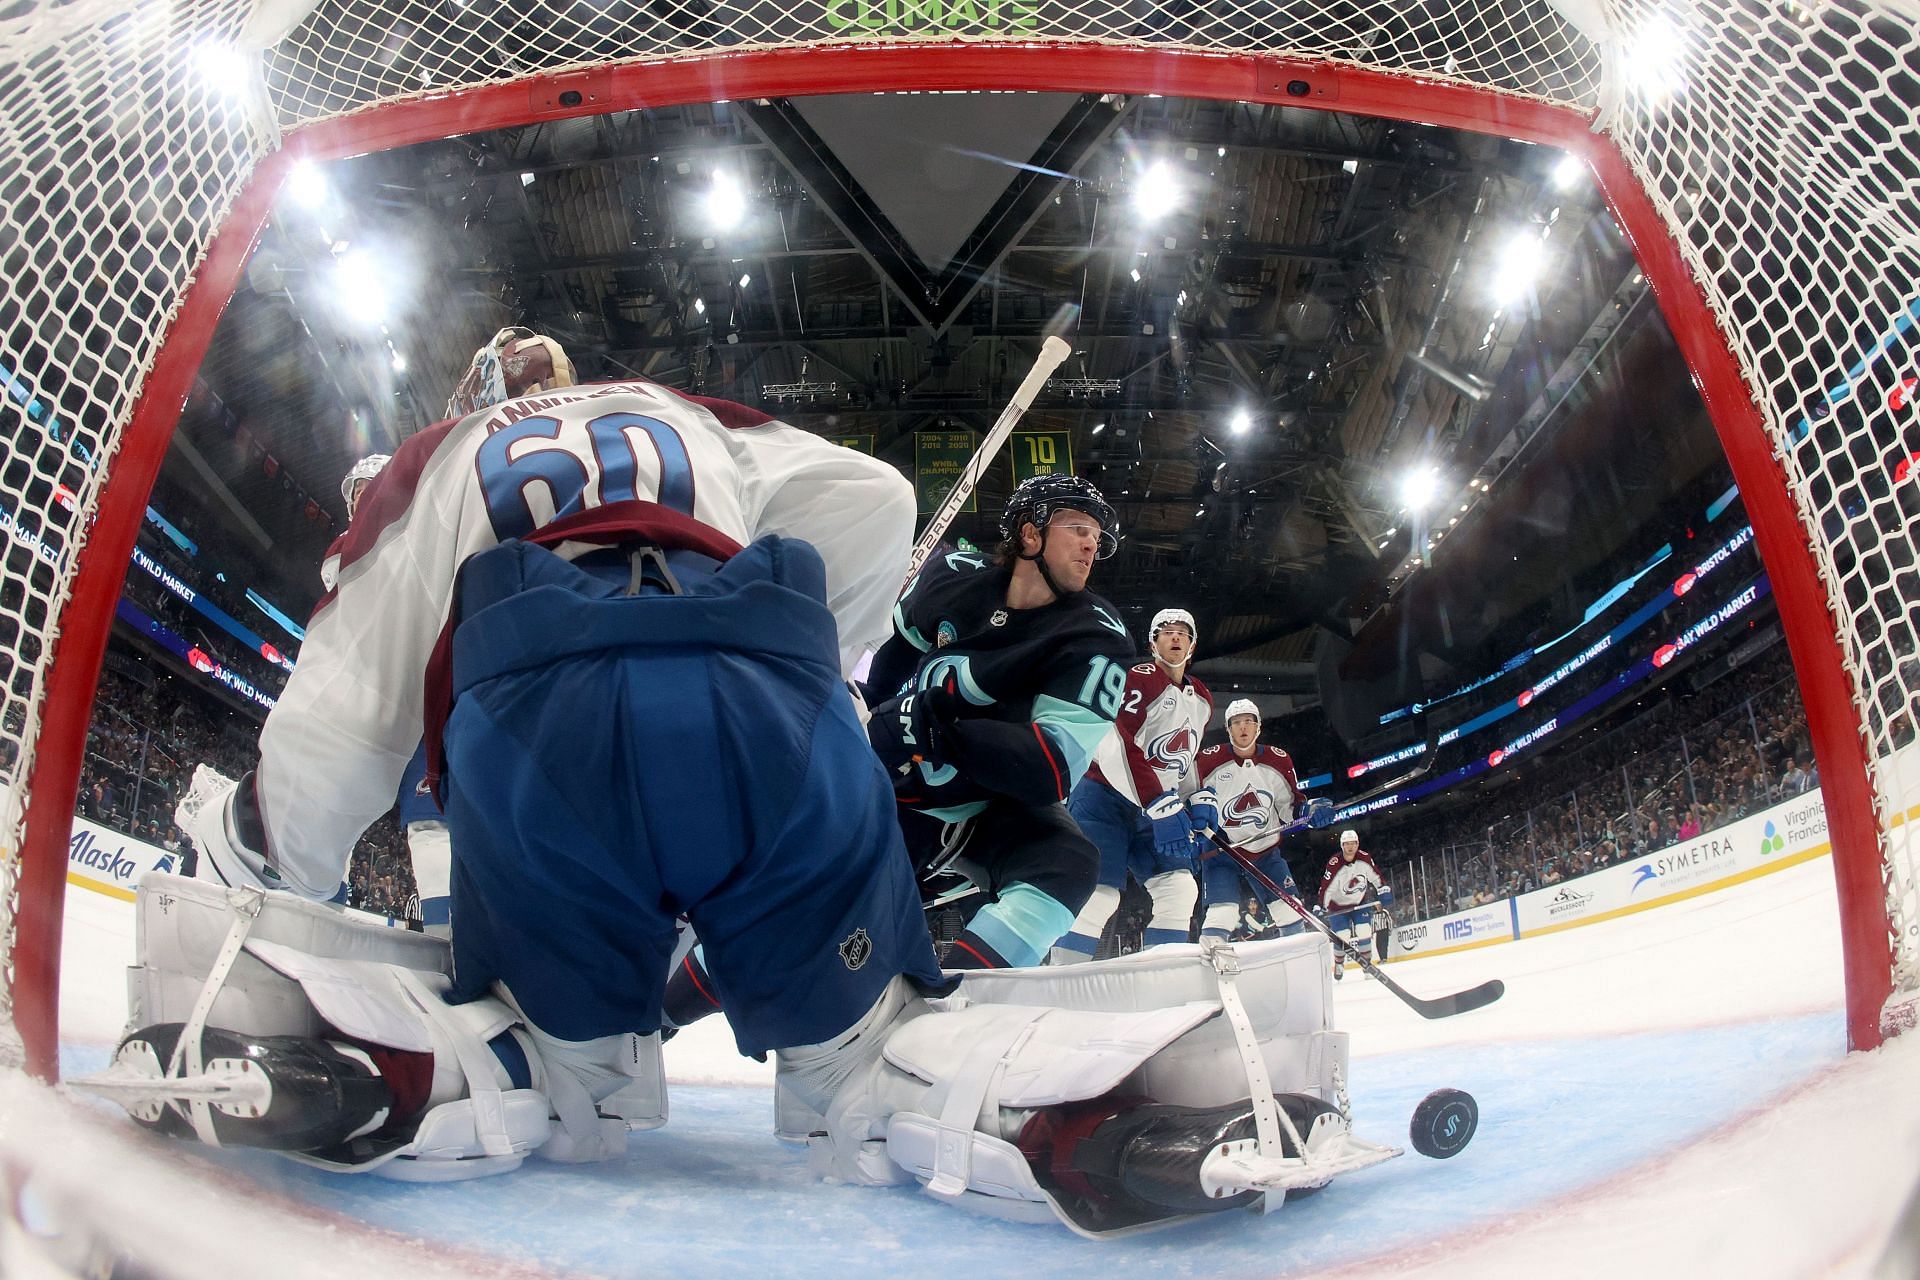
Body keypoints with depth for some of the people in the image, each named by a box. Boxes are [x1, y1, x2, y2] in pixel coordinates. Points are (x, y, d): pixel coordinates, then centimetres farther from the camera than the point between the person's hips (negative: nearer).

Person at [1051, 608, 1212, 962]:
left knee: (1179, 888, -3)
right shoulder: (1140, 679, -12)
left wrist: (1198, 798, 6)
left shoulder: (1201, 700, 14)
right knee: (1099, 892, -17)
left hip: (1154, 808, 8)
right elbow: (1123, 749, -23)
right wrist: (1163, 807, -28)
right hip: (1106, 795, -8)